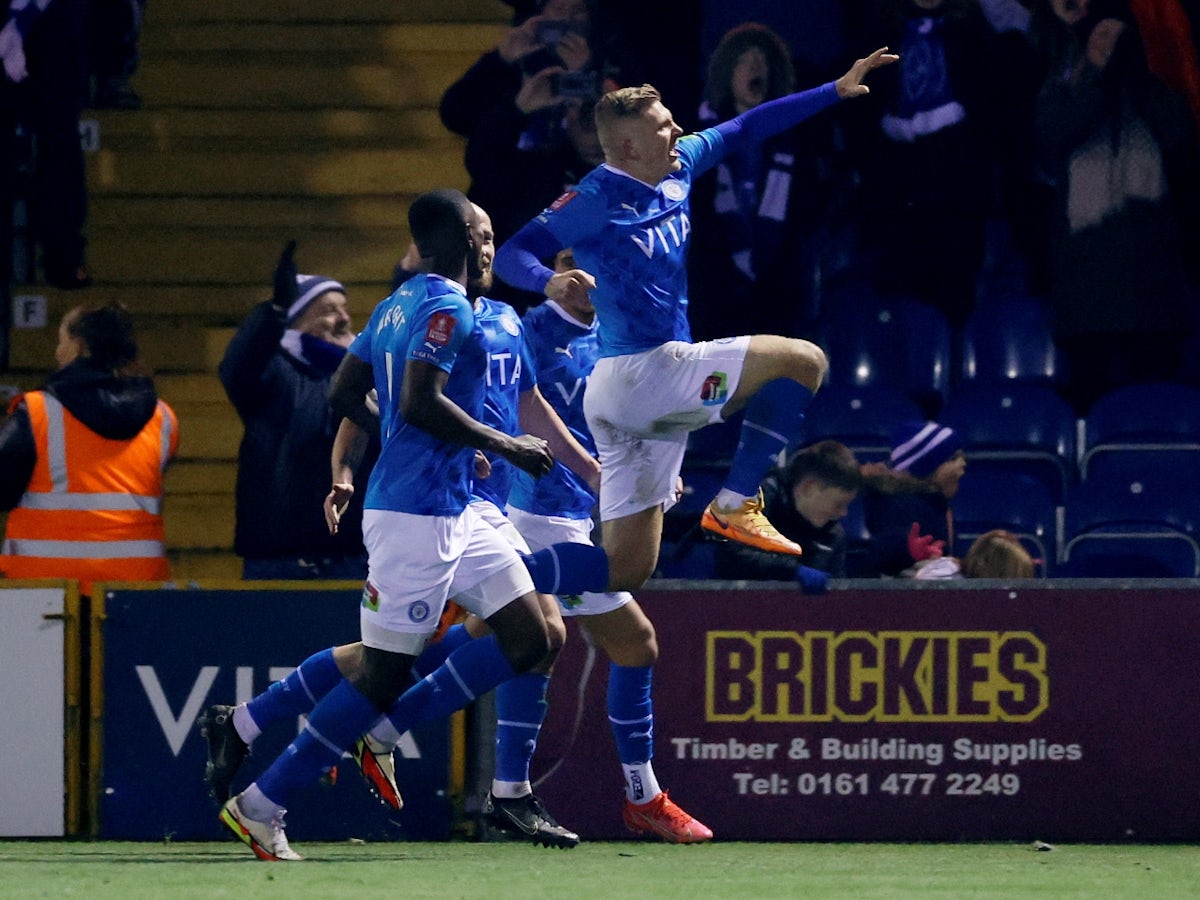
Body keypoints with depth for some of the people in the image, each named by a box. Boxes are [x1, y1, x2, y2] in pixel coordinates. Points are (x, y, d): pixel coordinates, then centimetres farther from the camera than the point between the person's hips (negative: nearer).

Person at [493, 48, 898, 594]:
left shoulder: (677, 167, 9)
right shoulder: (596, 200, -12)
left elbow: (745, 130, 20)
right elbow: (510, 255, -16)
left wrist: (836, 91, 20)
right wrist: (550, 282, -38)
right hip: (642, 372, -9)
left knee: (625, 571, 7)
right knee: (802, 361, -10)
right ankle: (735, 505, -7)